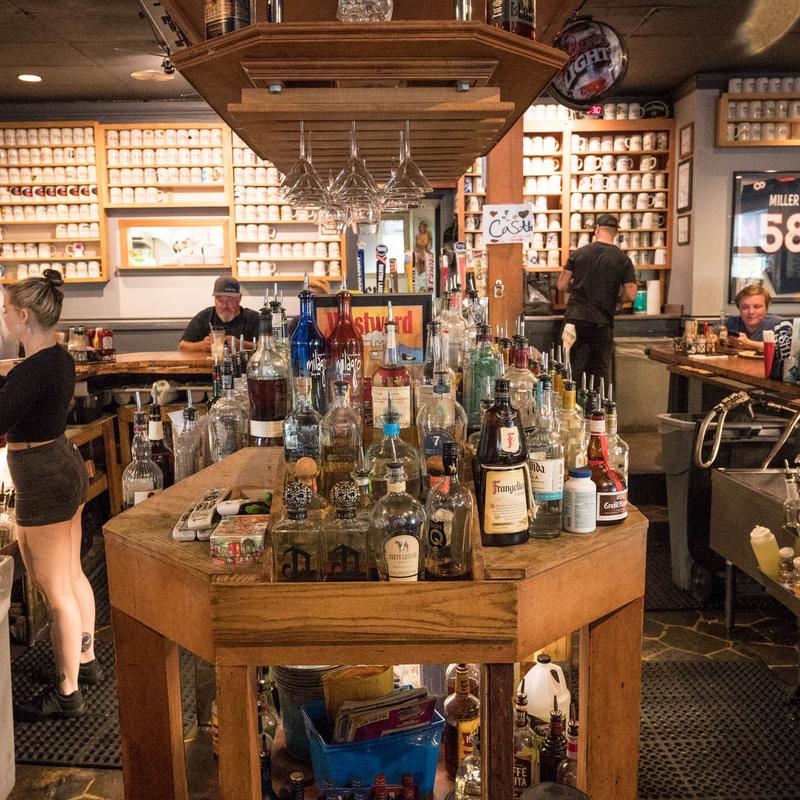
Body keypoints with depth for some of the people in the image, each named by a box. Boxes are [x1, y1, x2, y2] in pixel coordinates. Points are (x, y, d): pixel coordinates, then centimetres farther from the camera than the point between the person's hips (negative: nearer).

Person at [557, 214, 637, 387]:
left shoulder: (578, 253, 3)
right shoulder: (623, 260, -1)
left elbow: (562, 286, 3)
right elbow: (630, 294, -6)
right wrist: (612, 297, 14)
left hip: (575, 319, 1)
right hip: (602, 323, -1)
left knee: (572, 372, 7)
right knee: (601, 373, 9)